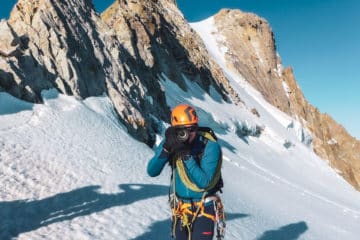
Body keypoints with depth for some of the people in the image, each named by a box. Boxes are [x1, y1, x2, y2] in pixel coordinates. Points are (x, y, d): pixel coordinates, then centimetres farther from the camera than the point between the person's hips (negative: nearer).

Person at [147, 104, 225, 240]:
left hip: (204, 209, -4)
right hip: (180, 209, 4)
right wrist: (166, 149, -30)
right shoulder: (171, 142, -9)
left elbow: (204, 182, -24)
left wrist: (187, 155, -33)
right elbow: (152, 172, -15)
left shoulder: (210, 146, -21)